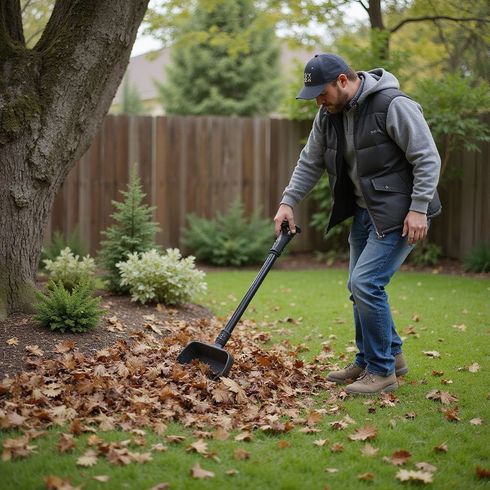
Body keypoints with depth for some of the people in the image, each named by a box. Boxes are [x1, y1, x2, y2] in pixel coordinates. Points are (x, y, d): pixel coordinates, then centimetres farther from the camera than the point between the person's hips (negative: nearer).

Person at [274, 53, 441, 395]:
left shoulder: (393, 106, -20)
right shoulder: (329, 114, 3)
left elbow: (427, 158, -19)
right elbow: (310, 162, 12)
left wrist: (418, 209, -23)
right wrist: (288, 202, 4)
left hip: (398, 213, -9)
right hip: (364, 210, 9)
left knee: (366, 283, -15)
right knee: (360, 286, 13)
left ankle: (382, 371, -2)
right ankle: (390, 355, 30)